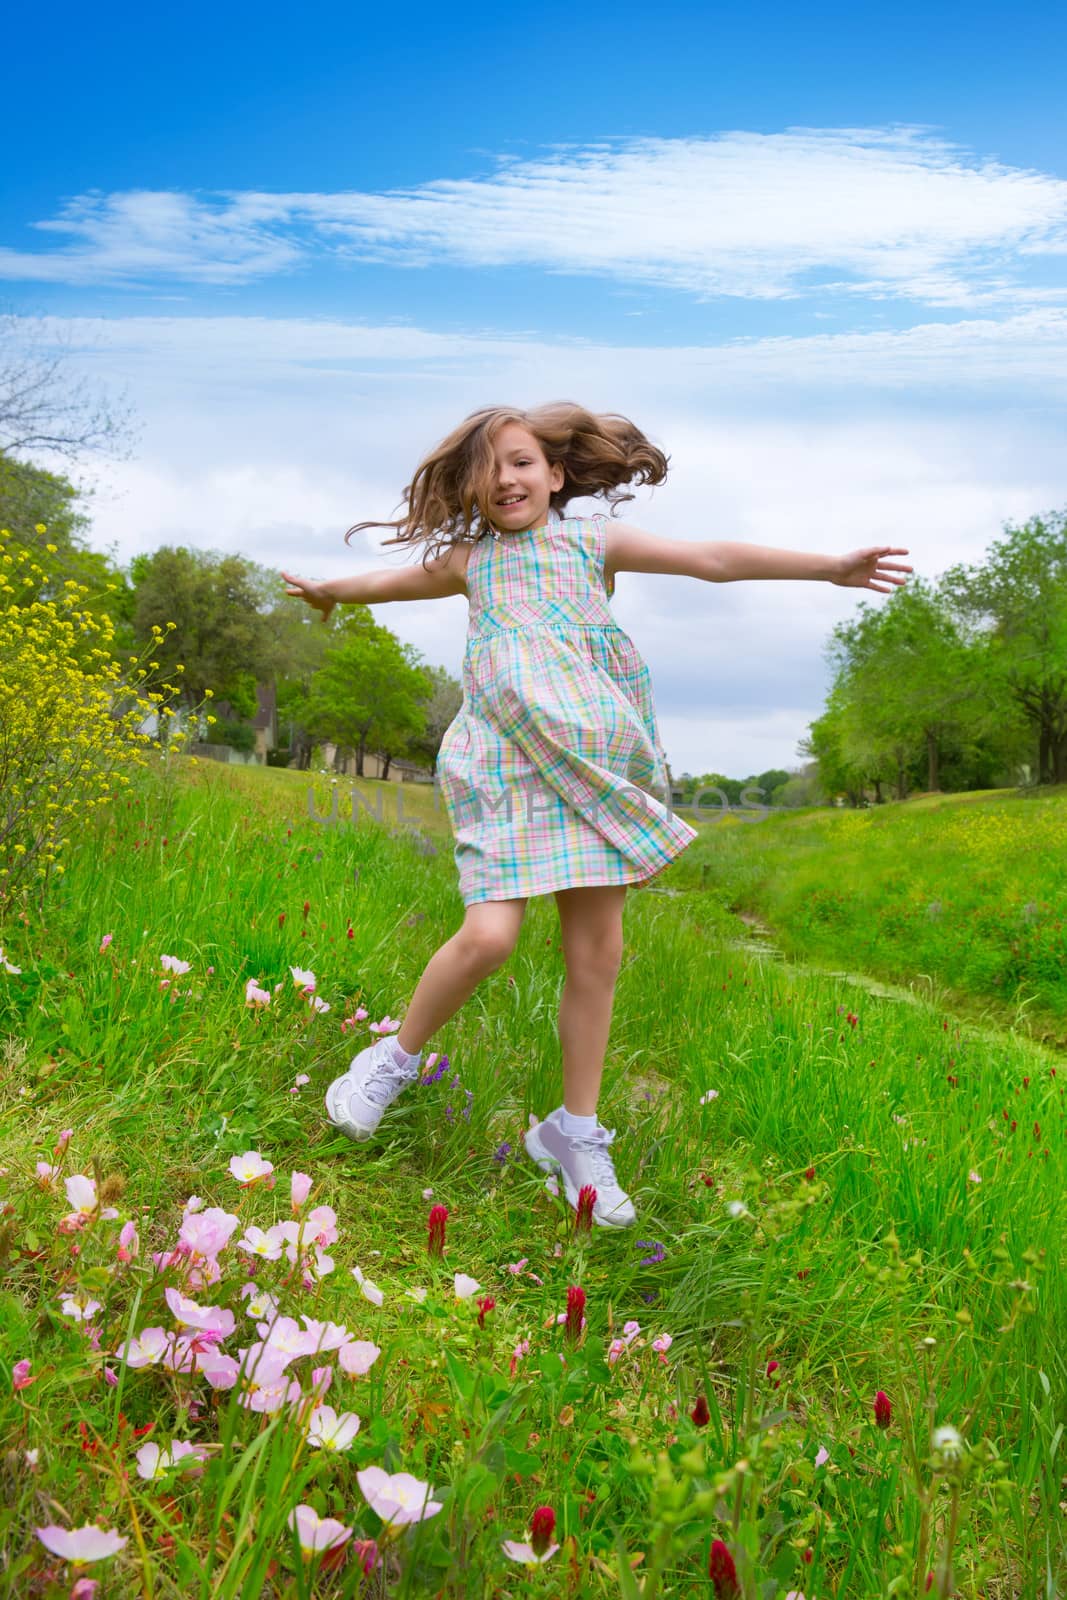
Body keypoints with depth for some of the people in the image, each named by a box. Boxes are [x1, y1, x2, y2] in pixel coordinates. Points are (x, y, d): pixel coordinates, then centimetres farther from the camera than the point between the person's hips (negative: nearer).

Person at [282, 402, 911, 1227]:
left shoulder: (593, 541, 8)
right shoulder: (469, 559, 12)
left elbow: (714, 559, 0)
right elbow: (387, 580, 31)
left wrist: (830, 566, -7)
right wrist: (326, 590, 48)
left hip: (594, 771, 1)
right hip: (508, 767, -1)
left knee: (598, 955, 3)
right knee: (488, 936, -17)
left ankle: (575, 1135, 18)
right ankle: (398, 1057, 12)